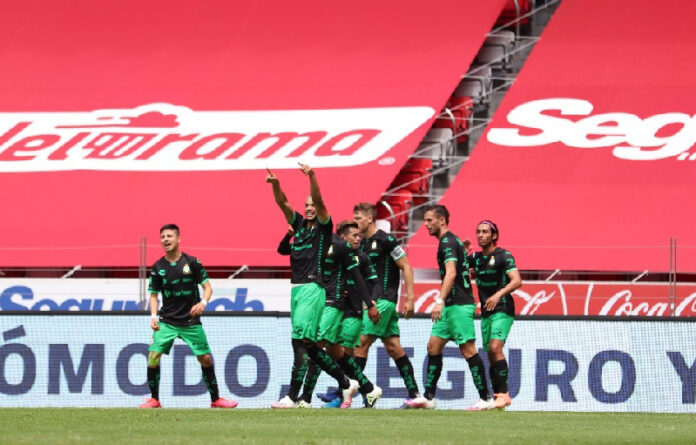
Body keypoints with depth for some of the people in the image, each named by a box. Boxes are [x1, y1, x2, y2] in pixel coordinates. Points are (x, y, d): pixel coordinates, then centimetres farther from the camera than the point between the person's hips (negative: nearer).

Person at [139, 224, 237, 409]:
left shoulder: (192, 262, -3)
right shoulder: (158, 267, 2)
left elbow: (207, 287, 0)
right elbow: (154, 294, 10)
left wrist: (203, 303, -19)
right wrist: (154, 316, -6)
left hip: (191, 321, -1)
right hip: (167, 322, 1)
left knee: (205, 359, 1)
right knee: (153, 356, -14)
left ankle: (215, 399, 17)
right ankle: (154, 399, -1)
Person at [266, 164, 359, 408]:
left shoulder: (323, 226, 1)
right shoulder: (299, 224, 17)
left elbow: (318, 200, -13)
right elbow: (283, 204, 7)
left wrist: (311, 176, -29)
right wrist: (275, 184, -11)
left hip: (312, 288, -8)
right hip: (296, 289, 8)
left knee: (300, 340, -14)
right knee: (308, 345, 11)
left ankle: (293, 396, -17)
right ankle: (345, 383, 22)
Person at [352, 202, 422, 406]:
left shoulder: (385, 240, -9)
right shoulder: (362, 244, 16)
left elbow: (406, 267, -9)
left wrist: (410, 298, -13)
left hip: (383, 299, -9)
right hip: (371, 301, 9)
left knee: (362, 343, -11)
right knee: (393, 348, 6)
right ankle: (414, 393, 7)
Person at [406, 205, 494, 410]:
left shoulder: (447, 242, -13)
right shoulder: (453, 241, 18)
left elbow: (451, 273, -26)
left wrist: (440, 301, -34)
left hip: (459, 305, -11)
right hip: (451, 306, 11)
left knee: (468, 350, -9)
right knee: (433, 346, 8)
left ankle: (486, 398, -7)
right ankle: (428, 397, 9)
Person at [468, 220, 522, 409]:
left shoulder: (503, 256, -8)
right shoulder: (476, 258, 12)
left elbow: (517, 280, -18)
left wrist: (499, 294, -33)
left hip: (502, 310, -7)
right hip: (486, 312, 7)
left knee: (495, 348, -22)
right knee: (491, 355, 5)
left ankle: (504, 393, -22)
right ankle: (497, 395, 10)